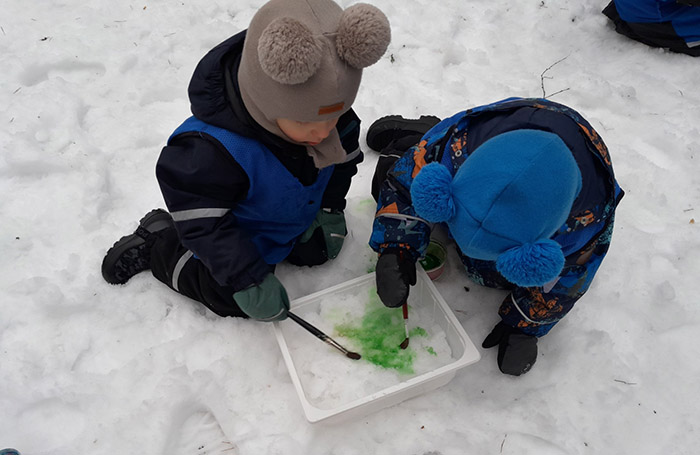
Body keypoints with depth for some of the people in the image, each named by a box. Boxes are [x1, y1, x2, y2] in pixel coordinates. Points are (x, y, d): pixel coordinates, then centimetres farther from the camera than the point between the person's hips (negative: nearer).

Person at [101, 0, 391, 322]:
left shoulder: (324, 107, -25)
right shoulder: (214, 149, -44)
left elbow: (344, 153, -4)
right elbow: (202, 221, -33)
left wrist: (330, 208, -5)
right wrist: (248, 280, -32)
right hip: (238, 234, -5)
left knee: (319, 251, 18)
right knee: (233, 298, 4)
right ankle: (159, 242, 19)